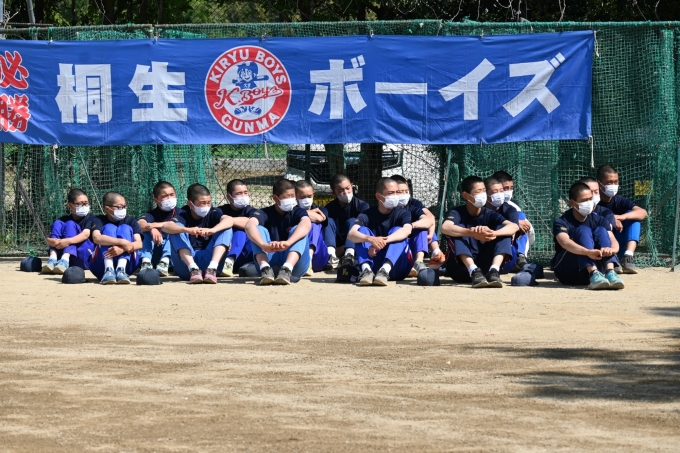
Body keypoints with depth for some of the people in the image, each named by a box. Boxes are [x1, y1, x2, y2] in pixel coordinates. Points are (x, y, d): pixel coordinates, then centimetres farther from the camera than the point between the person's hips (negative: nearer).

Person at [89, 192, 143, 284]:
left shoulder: (131, 221, 7)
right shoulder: (99, 221, 1)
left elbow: (139, 244, -10)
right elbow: (96, 238, -22)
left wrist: (122, 249, -32)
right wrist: (122, 242, -35)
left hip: (127, 265, 2)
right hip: (101, 265, -1)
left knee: (125, 228, -14)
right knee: (109, 228, -17)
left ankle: (121, 270, -37)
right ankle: (108, 270, -40)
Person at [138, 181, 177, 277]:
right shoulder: (153, 214, 5)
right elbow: (140, 224, -17)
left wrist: (158, 225, -29)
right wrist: (152, 228, -38)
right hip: (153, 253, 1)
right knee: (147, 230, -16)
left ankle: (164, 262, -36)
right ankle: (146, 262, -32)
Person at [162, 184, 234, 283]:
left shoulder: (212, 213, 1)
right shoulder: (183, 214, -3)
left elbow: (229, 220, -21)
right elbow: (166, 226, -25)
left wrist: (212, 230, -42)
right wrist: (187, 230, -44)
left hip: (208, 260, 1)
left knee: (227, 229, -14)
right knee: (177, 228, -20)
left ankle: (212, 268, -33)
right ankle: (193, 269, -35)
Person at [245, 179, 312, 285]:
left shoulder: (298, 212, 1)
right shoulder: (265, 213, 1)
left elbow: (306, 224, -24)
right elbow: (249, 225, -21)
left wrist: (287, 243, -43)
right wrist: (264, 245, -43)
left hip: (295, 265, -1)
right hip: (271, 261, 1)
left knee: (298, 230, -21)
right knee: (258, 229, -15)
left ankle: (287, 270, -44)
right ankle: (265, 269, -39)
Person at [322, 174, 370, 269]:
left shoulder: (362, 206, -7)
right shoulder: (329, 208, -2)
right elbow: (324, 228, -13)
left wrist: (341, 249, -23)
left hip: (355, 247, -2)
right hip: (336, 248, 2)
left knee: (352, 221, -22)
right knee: (329, 221, -17)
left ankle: (349, 255, -47)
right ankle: (331, 255, -42)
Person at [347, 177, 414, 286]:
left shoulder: (402, 214, -1)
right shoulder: (367, 215, 0)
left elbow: (407, 230, -24)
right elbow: (351, 234, -19)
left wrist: (383, 241, -40)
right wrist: (370, 239, -40)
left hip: (397, 268, -1)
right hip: (374, 265, 1)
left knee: (397, 231, -21)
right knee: (362, 230, -15)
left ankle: (385, 270, -44)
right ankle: (366, 270, -38)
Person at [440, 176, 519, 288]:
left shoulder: (489, 214, 0)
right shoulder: (458, 213, -7)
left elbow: (514, 226, -18)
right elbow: (445, 228, -31)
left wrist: (493, 233, -39)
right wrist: (472, 233, -46)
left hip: (485, 266, 2)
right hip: (461, 269, -2)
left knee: (504, 230, -13)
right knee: (458, 230, -24)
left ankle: (494, 271, -32)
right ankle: (474, 272, -40)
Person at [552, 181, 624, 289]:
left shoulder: (599, 220, 5)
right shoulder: (561, 222, -8)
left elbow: (614, 243, -11)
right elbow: (564, 242, -30)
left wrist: (611, 249, -37)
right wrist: (588, 252, -49)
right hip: (567, 272, -3)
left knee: (600, 231, -16)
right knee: (583, 231, -23)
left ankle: (610, 272, -39)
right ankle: (594, 274, -46)